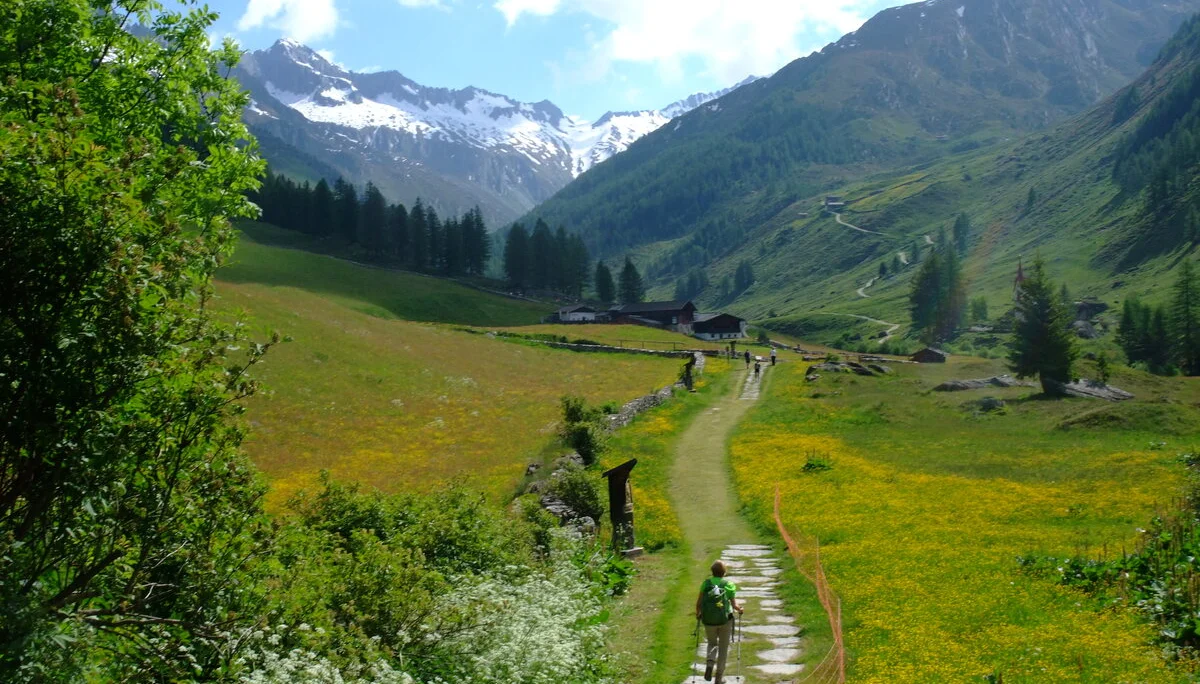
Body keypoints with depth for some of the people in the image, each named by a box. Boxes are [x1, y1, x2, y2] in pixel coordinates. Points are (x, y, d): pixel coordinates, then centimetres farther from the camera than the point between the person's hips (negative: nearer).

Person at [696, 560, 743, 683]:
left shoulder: (706, 583, -4)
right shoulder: (729, 585, -7)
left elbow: (699, 602, -7)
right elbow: (734, 605, -9)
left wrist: (698, 614, 11)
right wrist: (740, 609, 12)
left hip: (709, 621, 1)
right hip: (725, 620, -1)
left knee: (712, 643, 25)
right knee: (723, 648, 15)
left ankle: (709, 663, -3)